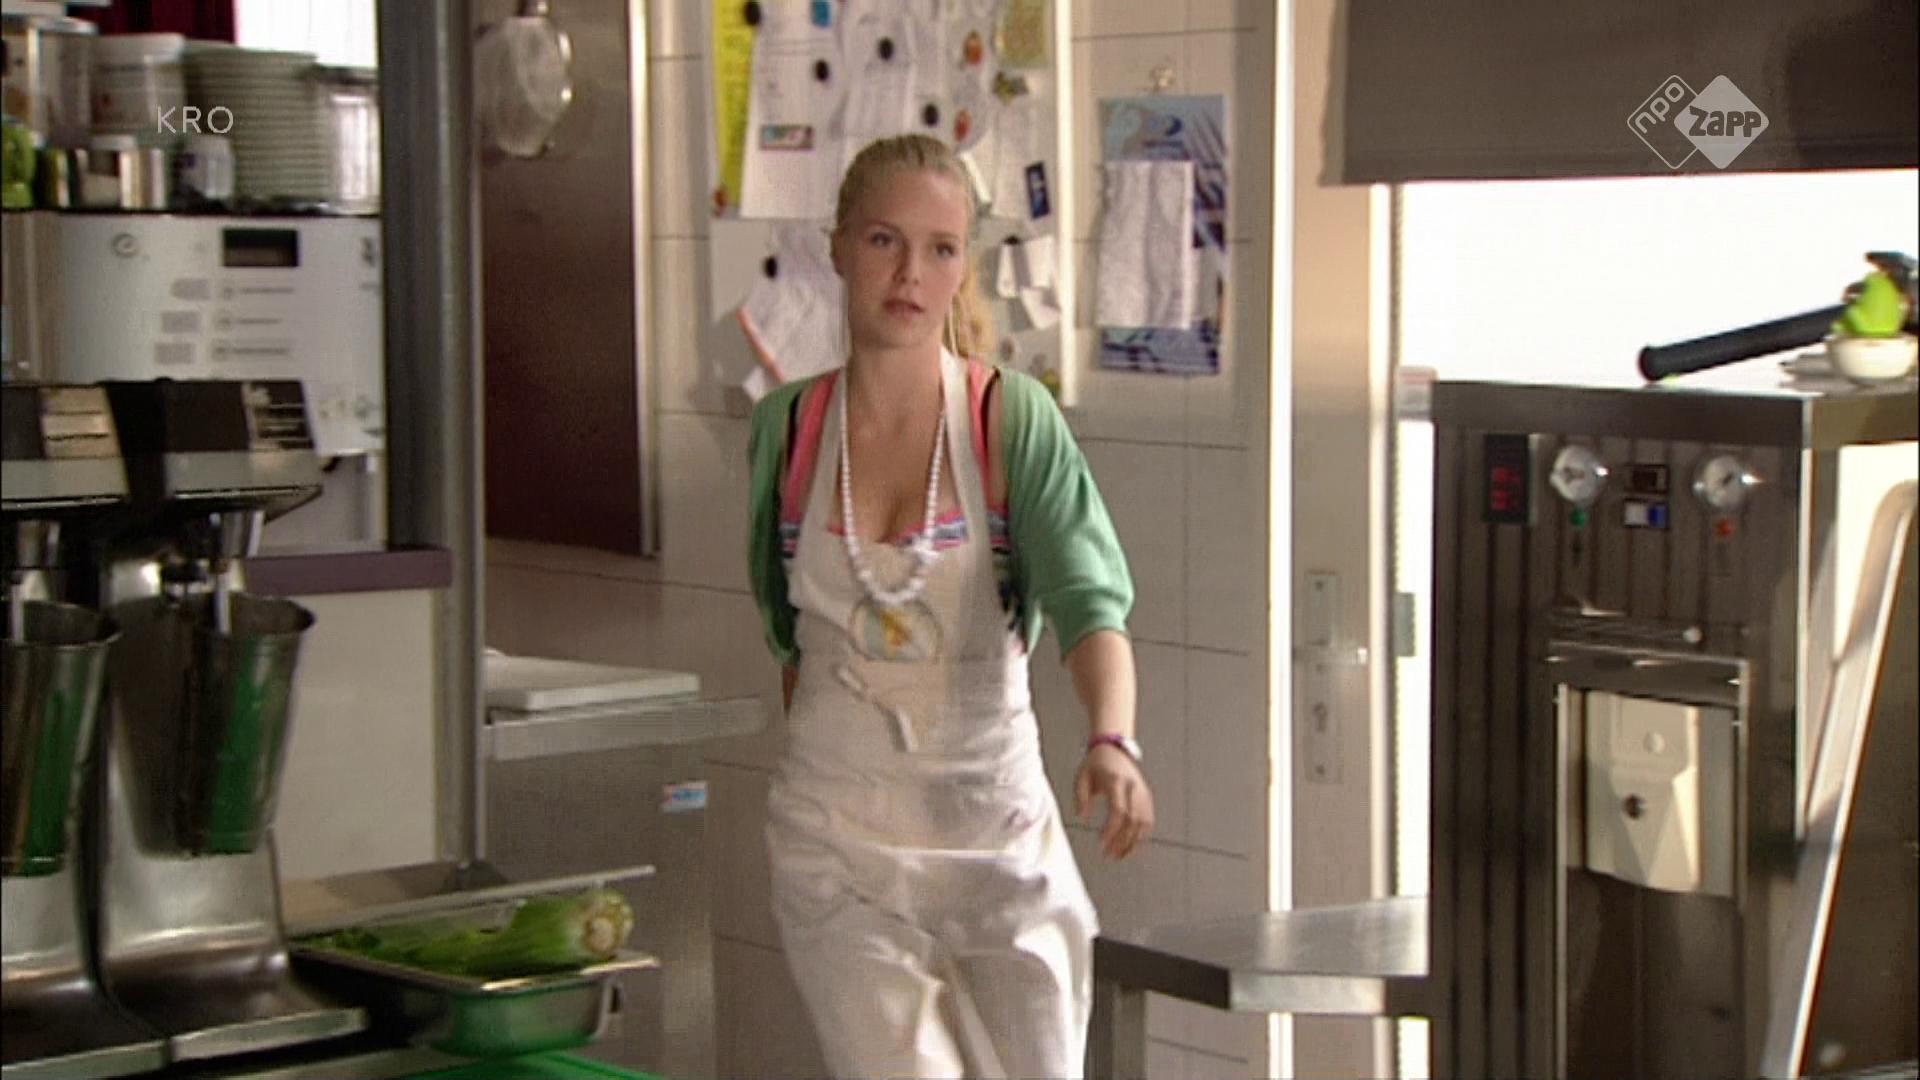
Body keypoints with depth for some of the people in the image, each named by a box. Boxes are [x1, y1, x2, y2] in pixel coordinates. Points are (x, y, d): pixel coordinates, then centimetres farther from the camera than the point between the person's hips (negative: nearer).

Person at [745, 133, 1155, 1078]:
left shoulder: (1013, 420, -8)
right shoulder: (787, 427, 1)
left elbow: (1089, 599, -21)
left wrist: (1111, 740, -39)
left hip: (994, 818, -1)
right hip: (838, 831, 1)